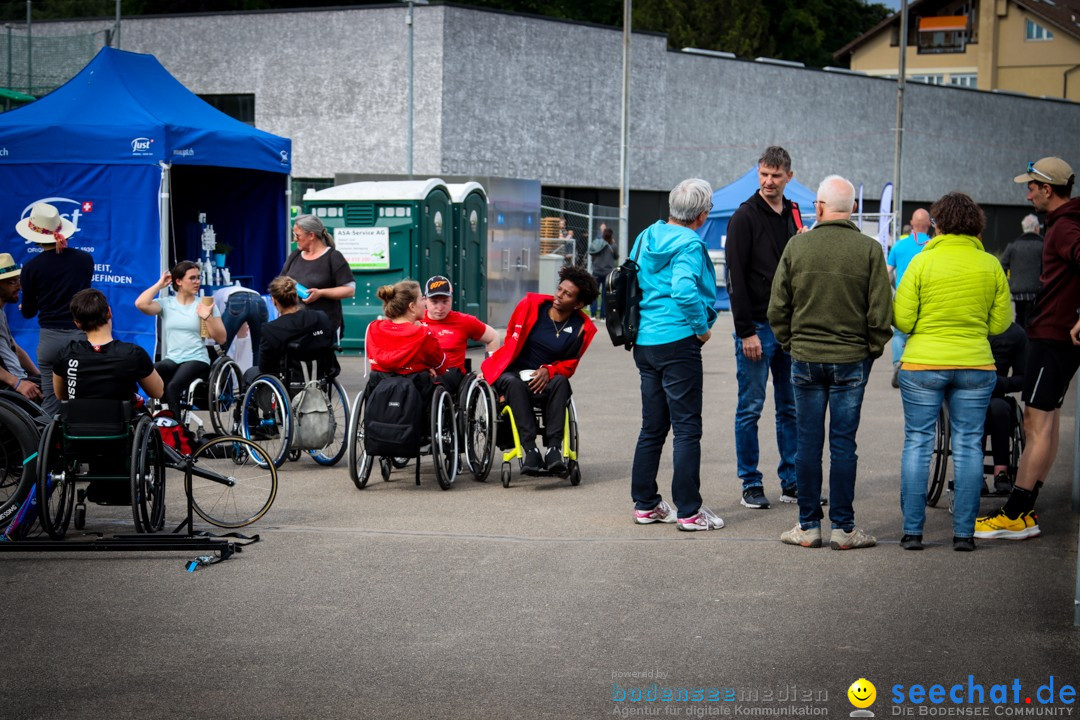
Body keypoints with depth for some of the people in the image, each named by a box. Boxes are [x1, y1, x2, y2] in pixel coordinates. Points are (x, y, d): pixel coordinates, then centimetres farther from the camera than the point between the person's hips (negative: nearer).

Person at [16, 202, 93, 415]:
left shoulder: (31, 267, -5)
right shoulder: (85, 259, 0)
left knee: (50, 405, 6)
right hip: (81, 335, 1)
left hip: (50, 339, -1)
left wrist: (24, 307, 30)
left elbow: (28, 312, 7)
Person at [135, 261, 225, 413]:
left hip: (197, 360, -2)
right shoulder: (166, 303, 9)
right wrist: (160, 284, 1)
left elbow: (221, 339, 4)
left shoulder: (206, 305, 7)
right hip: (171, 360, 2)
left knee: (173, 386, -32)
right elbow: (141, 304, -10)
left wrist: (207, 317, -11)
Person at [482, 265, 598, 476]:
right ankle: (529, 448, -45)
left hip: (545, 380, 1)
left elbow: (569, 365, 6)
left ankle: (554, 448, -41)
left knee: (561, 382, -33)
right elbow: (511, 340, 10)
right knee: (513, 383, -36)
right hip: (513, 373, 0)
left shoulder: (582, 328, 0)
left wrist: (548, 371, -14)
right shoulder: (531, 304, 0)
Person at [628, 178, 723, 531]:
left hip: (644, 342, 8)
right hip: (677, 341, -8)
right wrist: (703, 327, -15)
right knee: (687, 428, -3)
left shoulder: (646, 237, 11)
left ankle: (645, 504, 19)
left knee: (653, 426, 15)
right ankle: (689, 511, -3)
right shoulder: (689, 244, -14)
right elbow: (684, 290, -27)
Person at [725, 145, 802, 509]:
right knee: (750, 408, 0)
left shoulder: (794, 216, 12)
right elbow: (736, 277, -11)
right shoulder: (745, 217, -7)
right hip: (757, 328, -6)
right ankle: (751, 485, 7)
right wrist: (745, 331, -16)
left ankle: (792, 482, 14)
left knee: (791, 408, 8)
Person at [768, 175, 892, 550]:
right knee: (843, 443, 3)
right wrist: (872, 349, 9)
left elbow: (777, 308, 2)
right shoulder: (869, 249, -6)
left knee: (808, 442, 6)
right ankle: (843, 528, 7)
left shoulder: (797, 245, -3)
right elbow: (881, 312, -6)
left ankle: (808, 526, 11)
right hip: (851, 361, -1)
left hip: (805, 359, 1)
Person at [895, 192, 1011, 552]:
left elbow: (902, 320, -7)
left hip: (922, 364, -2)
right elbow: (1001, 322, 4)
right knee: (968, 446, 7)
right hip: (975, 365, 2)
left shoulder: (922, 262, -7)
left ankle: (912, 531, 4)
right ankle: (964, 532, 7)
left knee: (917, 444, 5)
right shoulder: (991, 265, 0)